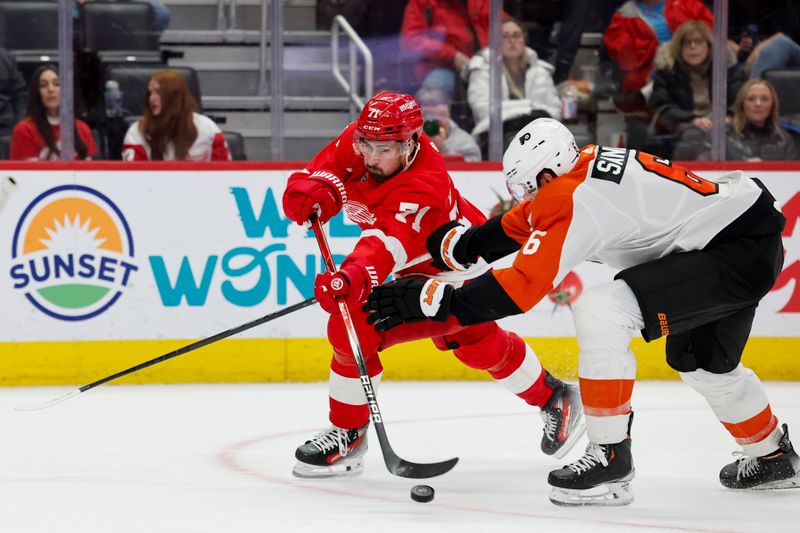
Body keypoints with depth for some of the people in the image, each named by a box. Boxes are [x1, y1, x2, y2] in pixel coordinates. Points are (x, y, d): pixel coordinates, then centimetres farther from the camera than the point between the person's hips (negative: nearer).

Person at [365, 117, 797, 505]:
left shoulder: (574, 201, -22)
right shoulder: (580, 166, 5)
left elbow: (519, 288, -24)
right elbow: (518, 225, 22)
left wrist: (430, 300, -21)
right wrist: (460, 243, 17)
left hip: (742, 253, -11)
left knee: (601, 311, -20)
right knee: (700, 361, 30)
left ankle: (610, 459, -12)